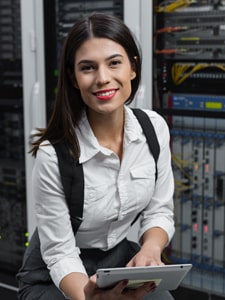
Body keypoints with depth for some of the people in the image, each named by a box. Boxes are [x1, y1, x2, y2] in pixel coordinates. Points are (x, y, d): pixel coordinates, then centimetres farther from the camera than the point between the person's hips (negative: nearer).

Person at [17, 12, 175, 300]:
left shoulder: (155, 128, -11)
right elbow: (60, 255, -17)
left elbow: (159, 211, -1)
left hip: (122, 258, 4)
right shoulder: (53, 154, -24)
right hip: (59, 277, -4)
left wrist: (150, 250, -21)